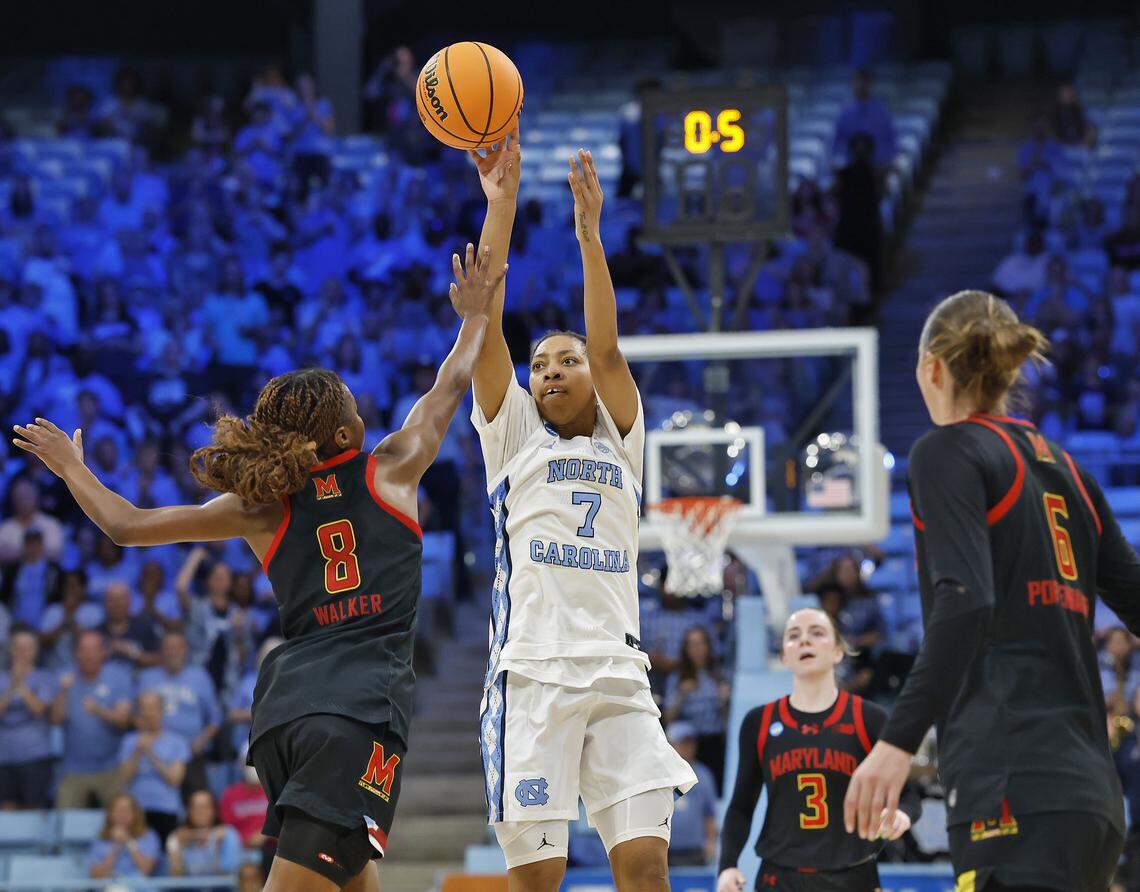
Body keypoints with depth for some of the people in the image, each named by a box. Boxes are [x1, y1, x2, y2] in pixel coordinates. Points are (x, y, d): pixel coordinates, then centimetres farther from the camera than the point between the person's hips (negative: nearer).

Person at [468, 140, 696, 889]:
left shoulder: (620, 440, 18)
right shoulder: (513, 435, 15)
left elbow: (608, 350, 3)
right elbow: (486, 328, 4)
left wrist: (590, 232, -5)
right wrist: (501, 207, -3)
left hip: (619, 677, 2)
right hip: (534, 673, -2)